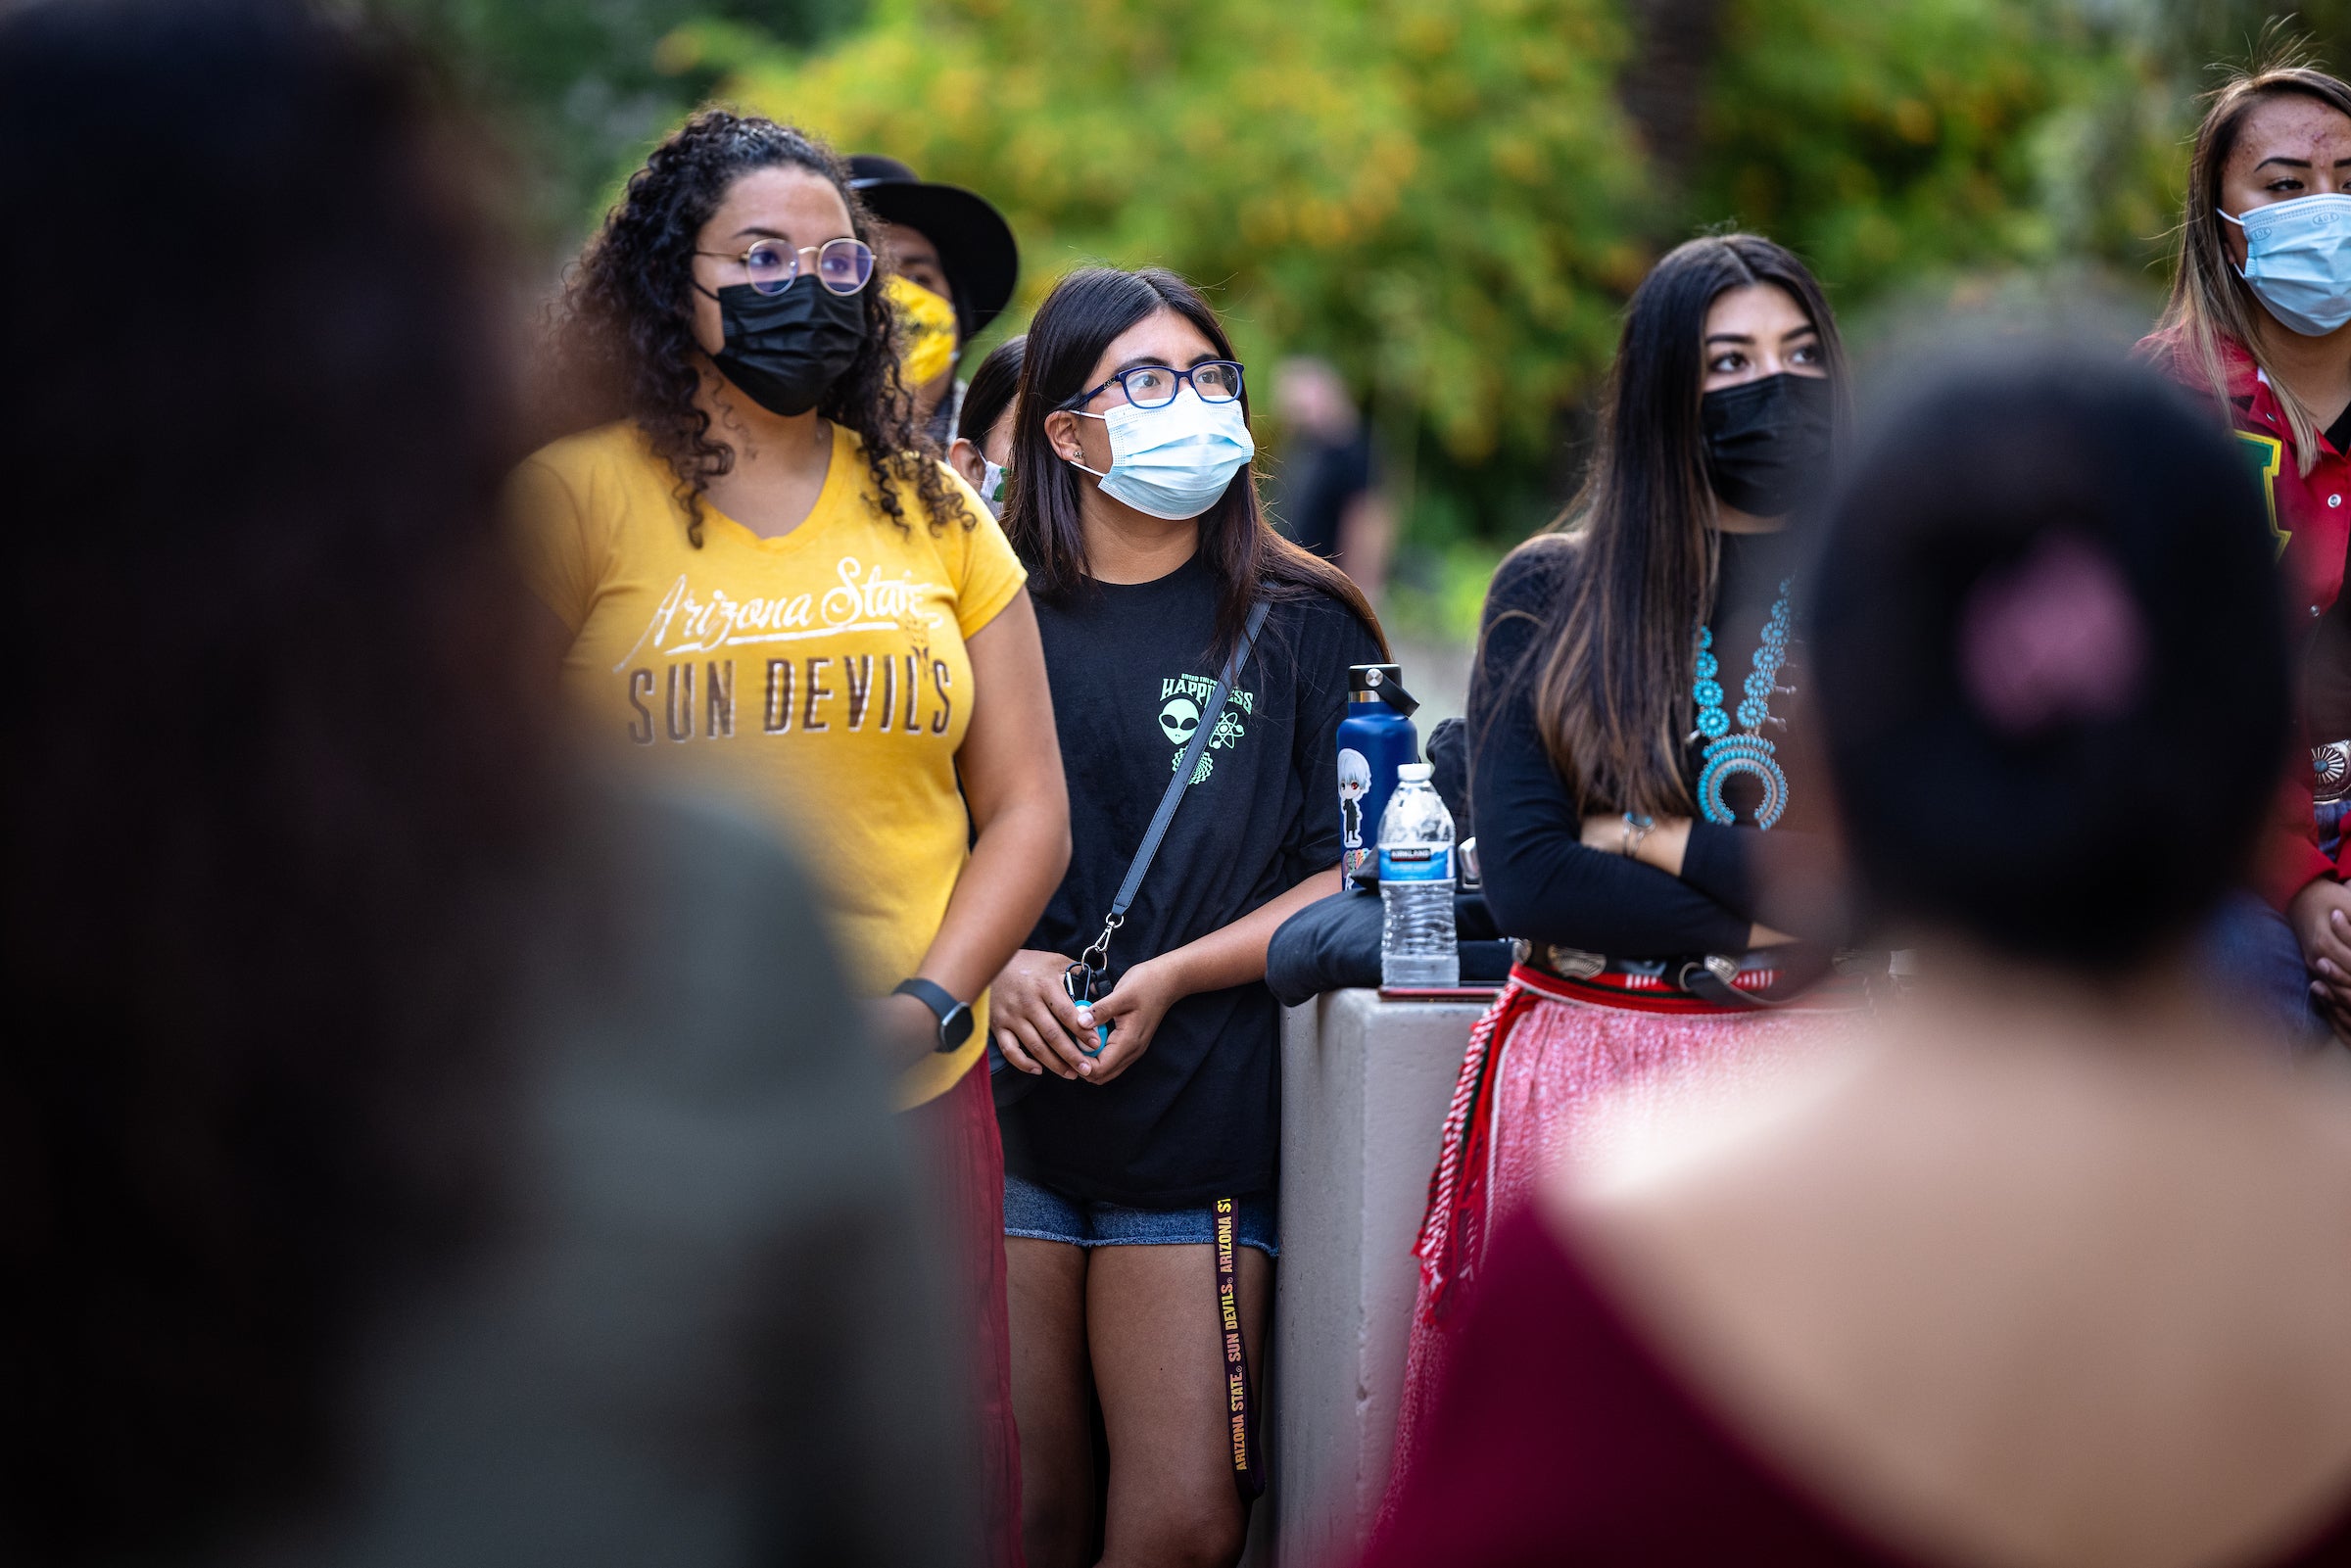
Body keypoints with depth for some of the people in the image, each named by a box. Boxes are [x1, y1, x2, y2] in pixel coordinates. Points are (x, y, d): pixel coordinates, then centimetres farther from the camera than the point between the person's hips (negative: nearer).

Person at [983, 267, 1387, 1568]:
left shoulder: (1301, 629, 8)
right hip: (998, 1121, 1)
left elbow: (1351, 875, 3)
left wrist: (1166, 978, -9)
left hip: (1197, 1119, -1)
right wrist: (996, 967, -7)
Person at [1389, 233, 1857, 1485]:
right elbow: (1521, 876, -4)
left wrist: (1663, 845, -6)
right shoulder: (1549, 595, 6)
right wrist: (1787, 913, -6)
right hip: (1579, 1078, 0)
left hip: (1806, 1085, 0)